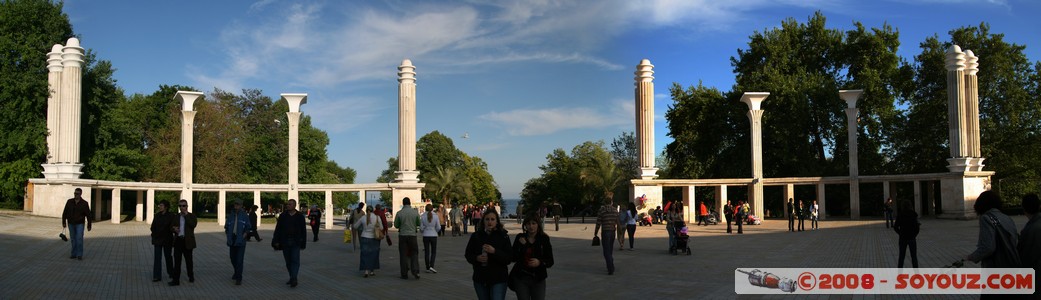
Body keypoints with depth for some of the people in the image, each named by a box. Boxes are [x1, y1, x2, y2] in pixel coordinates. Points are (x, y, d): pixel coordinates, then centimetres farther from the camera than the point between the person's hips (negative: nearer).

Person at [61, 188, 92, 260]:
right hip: (71, 224, 3)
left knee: (79, 239, -12)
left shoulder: (84, 203, -10)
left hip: (79, 224, -3)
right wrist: (64, 222, -1)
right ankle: (74, 254, 16)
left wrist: (89, 226, -6)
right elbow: (65, 213, 2)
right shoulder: (69, 201, -3)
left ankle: (79, 255, -7)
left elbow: (88, 215, -6)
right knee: (73, 240, 8)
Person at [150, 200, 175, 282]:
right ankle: (157, 276, -4)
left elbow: (172, 227, -4)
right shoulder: (157, 215, 4)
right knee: (157, 257, -4)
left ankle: (171, 273, 30)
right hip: (157, 239, 2)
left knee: (168, 256, 10)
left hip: (167, 239, -2)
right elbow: (153, 227, 6)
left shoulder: (171, 216, -6)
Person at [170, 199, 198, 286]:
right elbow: (172, 227, 13)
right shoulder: (176, 216, 13)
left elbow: (193, 225, -15)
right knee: (177, 261, -3)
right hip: (178, 240, 2)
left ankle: (191, 276, 26)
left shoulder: (192, 216, 2)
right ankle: (176, 280, -3)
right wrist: (174, 229, -10)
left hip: (187, 241, -2)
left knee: (189, 260, 8)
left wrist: (186, 215, -13)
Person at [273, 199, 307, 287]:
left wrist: (303, 243, 2)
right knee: (288, 261, 7)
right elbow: (278, 229, 4)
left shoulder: (300, 216, 2)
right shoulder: (283, 215, 5)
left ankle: (293, 279, -17)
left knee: (295, 260, -11)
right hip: (285, 242, 2)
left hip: (296, 242, -2)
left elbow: (303, 230, 4)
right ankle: (292, 278, 17)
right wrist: (276, 241, -3)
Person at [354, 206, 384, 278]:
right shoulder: (377, 217, -7)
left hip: (365, 238, -1)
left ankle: (366, 271, -9)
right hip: (374, 239, 1)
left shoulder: (363, 218, -5)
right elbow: (381, 228, 1)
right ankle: (372, 271, 18)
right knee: (373, 255, 14)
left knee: (365, 255, 4)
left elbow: (355, 226, 6)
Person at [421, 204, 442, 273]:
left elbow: (421, 228, -2)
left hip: (425, 236, 1)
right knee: (433, 252, 11)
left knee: (427, 252, 9)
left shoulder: (423, 217, -5)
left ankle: (428, 268, 11)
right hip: (433, 236, -1)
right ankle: (431, 266, -6)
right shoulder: (436, 216, -7)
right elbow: (438, 227, -3)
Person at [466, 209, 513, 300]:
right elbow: (468, 255, 8)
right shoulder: (476, 236, 2)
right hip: (480, 279, 3)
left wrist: (494, 251, -23)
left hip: (498, 280, -3)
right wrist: (477, 258, -14)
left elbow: (509, 258, -9)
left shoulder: (503, 236, -5)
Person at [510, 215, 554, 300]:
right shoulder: (520, 238, 2)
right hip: (521, 278, 1)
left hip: (538, 279, -1)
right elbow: (513, 258, -1)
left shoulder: (544, 239, -1)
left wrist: (540, 262, -22)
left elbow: (550, 262, -2)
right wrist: (521, 245, -14)